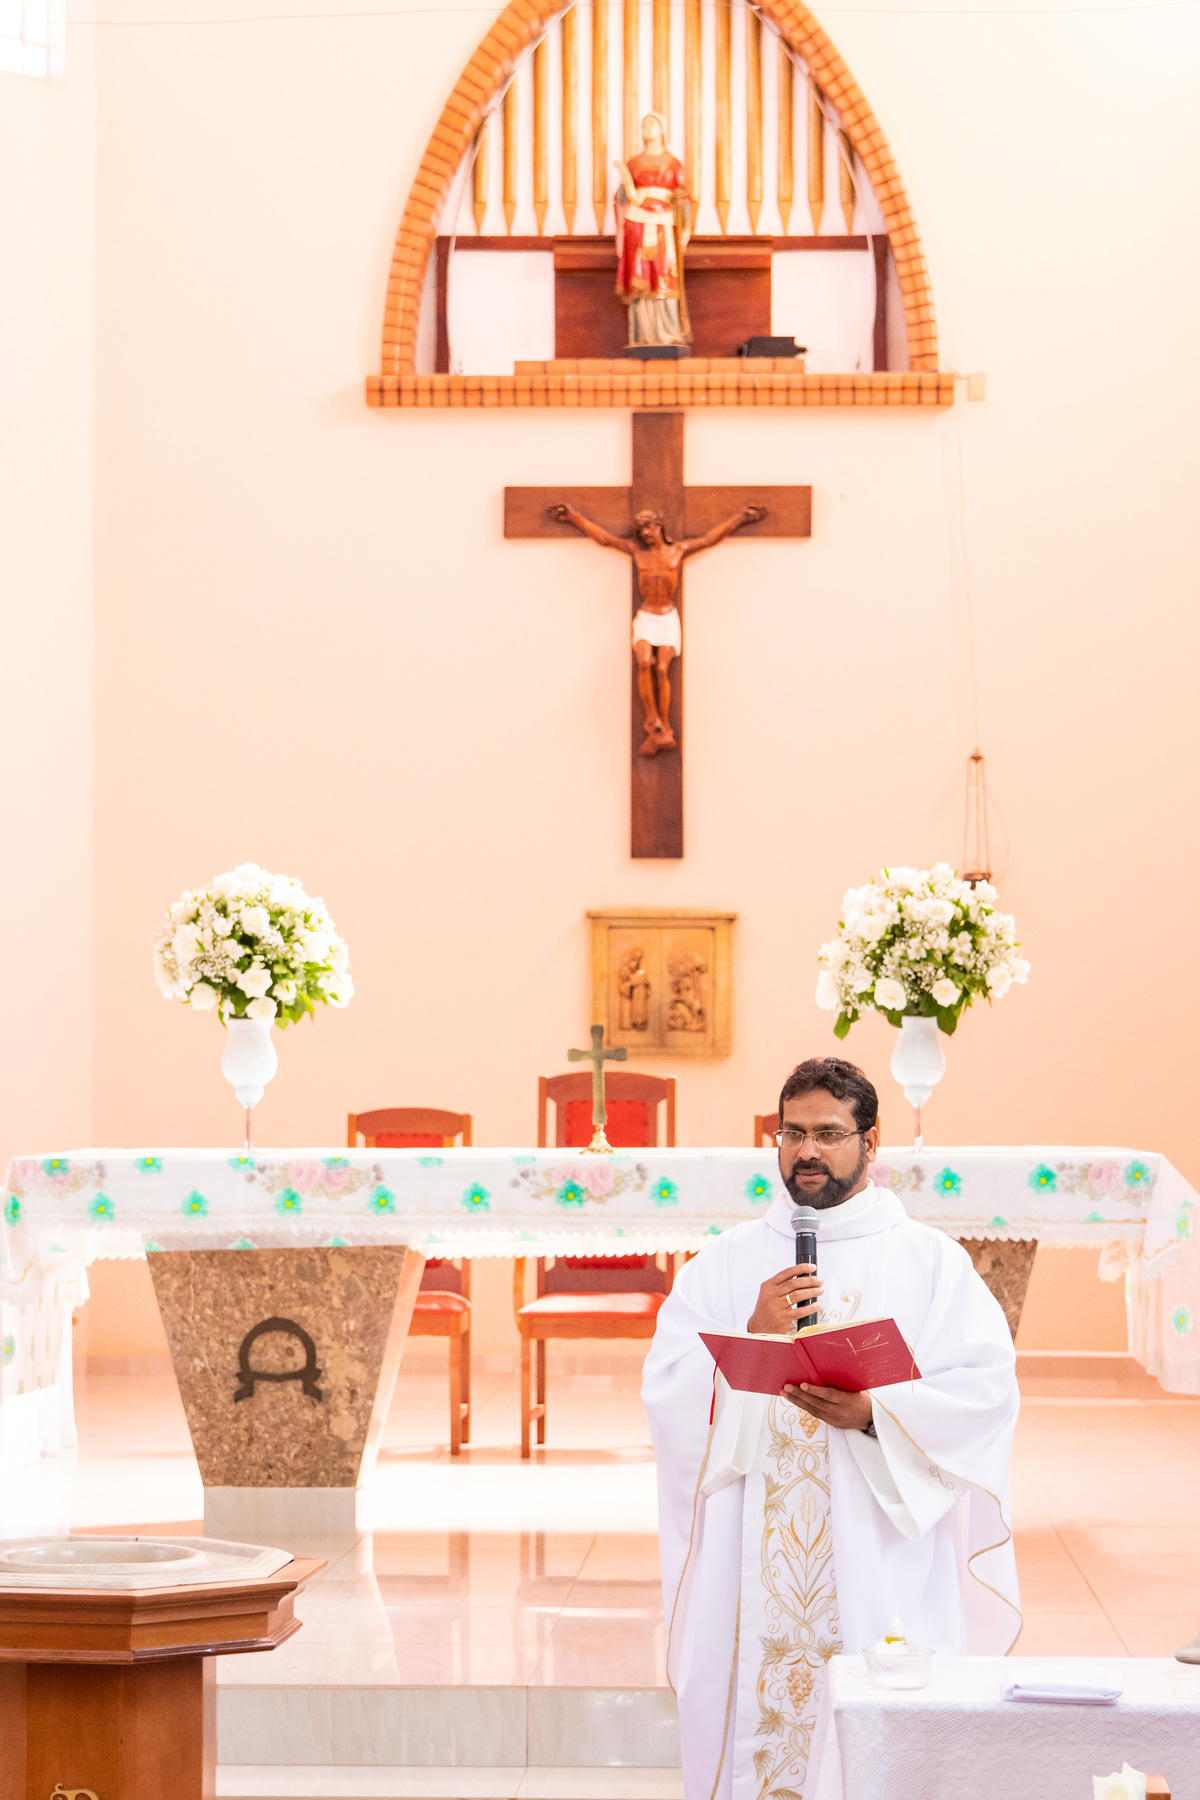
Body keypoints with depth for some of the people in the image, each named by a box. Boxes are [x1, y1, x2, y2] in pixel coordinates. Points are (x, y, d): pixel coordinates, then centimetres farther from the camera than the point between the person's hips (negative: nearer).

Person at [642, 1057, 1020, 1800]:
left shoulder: (931, 1261, 6)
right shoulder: (725, 1261, 11)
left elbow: (987, 1385, -5)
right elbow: (666, 1388, 2)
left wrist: (877, 1414, -19)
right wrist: (755, 1336, -13)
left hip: (883, 1570, -2)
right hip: (750, 1568, 2)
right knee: (752, 1727, -1)